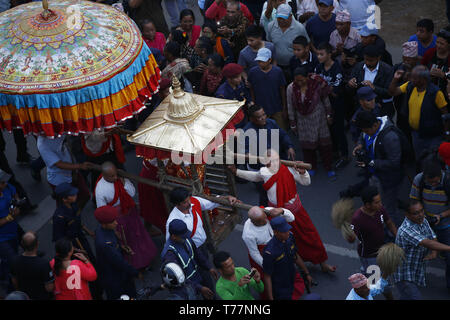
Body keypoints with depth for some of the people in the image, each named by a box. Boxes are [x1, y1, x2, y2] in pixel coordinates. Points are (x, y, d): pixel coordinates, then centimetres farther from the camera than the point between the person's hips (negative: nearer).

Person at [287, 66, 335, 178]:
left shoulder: (317, 84, -17)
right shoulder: (291, 88, -13)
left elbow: (325, 100, -2)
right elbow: (291, 107, -2)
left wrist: (329, 115, 4)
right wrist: (293, 124, 3)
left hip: (318, 118, -1)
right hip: (303, 121, 1)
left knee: (324, 143, 5)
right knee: (307, 145, 9)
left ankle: (329, 168, 20)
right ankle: (312, 167, 31)